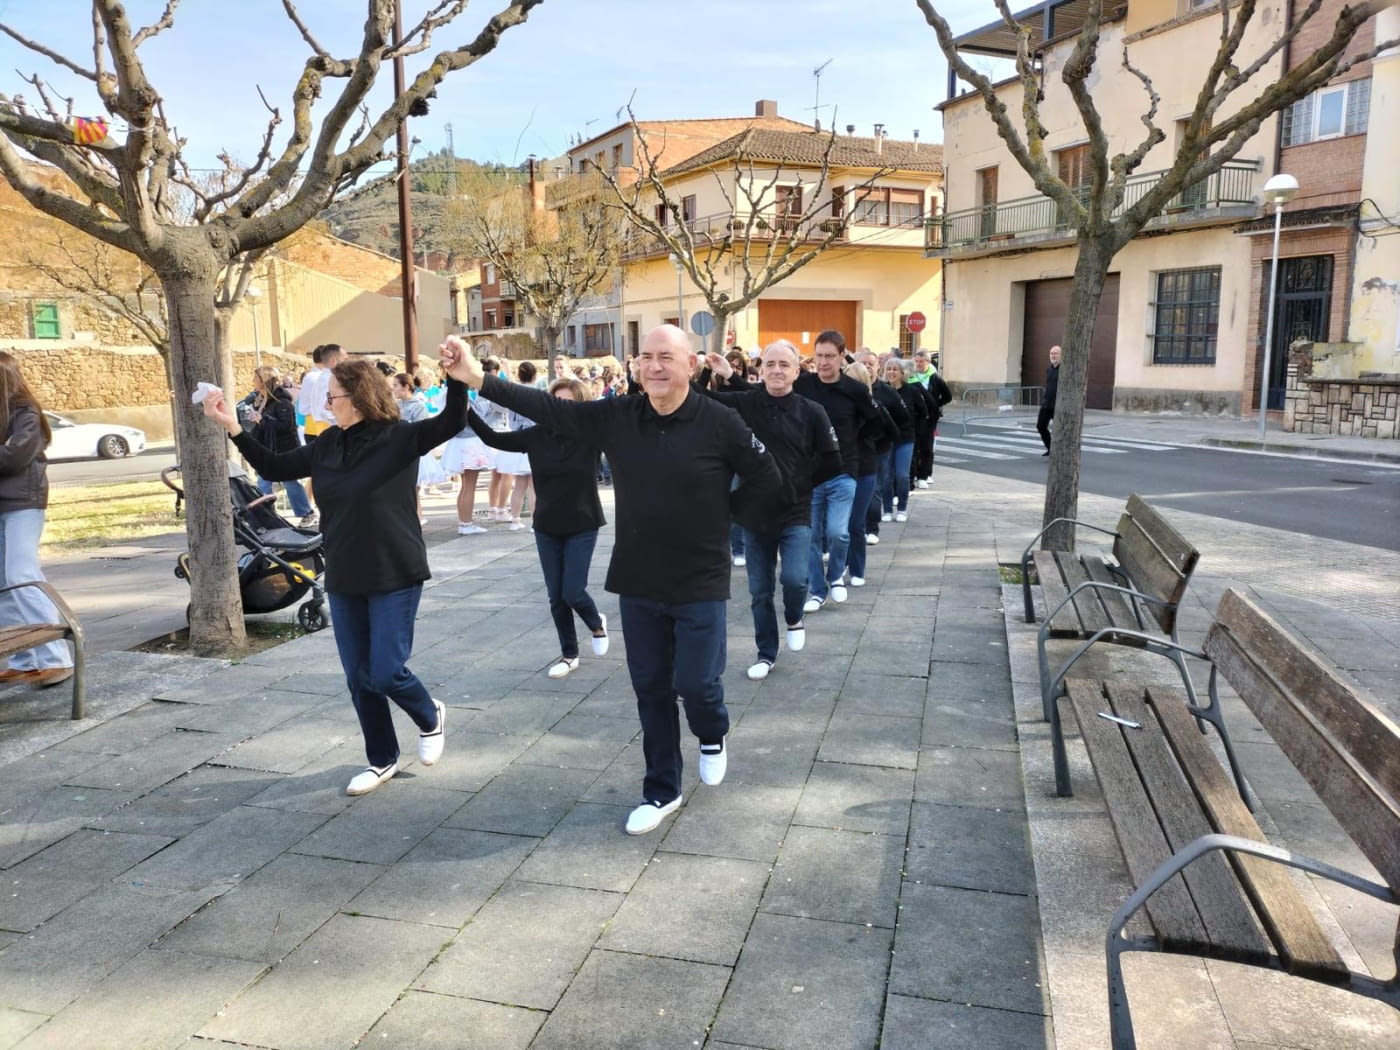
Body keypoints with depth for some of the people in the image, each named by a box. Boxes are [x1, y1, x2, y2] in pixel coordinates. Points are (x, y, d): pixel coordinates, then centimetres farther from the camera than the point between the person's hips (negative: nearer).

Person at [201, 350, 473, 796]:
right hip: (343, 580, 6)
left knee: (385, 674, -6)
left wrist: (456, 382, -43)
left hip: (395, 577, -6)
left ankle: (430, 717, 26)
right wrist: (233, 427, 6)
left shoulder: (399, 438, -12)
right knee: (358, 678, 10)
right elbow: (274, 468, 13)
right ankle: (382, 760, 28)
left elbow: (451, 424, -25)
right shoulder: (326, 445, 5)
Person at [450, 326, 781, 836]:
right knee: (651, 689, 12)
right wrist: (479, 379, -14)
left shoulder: (720, 422, -12)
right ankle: (662, 790, 28)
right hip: (637, 581, 4)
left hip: (700, 583, -3)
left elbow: (766, 481, -3)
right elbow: (550, 409, -6)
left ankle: (713, 735, 36)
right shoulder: (616, 416, -2)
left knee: (695, 683, -1)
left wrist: (717, 518, -2)